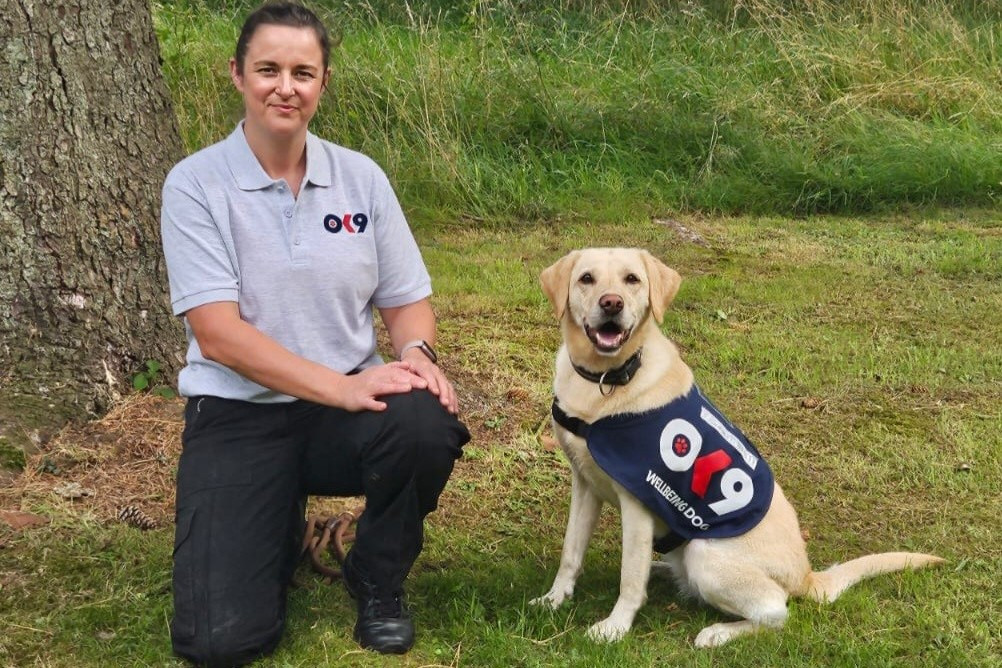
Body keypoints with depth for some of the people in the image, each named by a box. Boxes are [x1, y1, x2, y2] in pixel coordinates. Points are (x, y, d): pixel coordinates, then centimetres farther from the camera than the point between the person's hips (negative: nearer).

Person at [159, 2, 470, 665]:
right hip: (238, 417, -2)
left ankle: (378, 579, -1)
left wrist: (416, 351, -17)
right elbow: (218, 334, -15)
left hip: (348, 402, 2)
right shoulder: (196, 183, -7)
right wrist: (341, 386, -26)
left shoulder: (361, 177, 2)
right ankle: (281, 530, 20)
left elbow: (408, 303, 7)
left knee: (427, 426, -34)